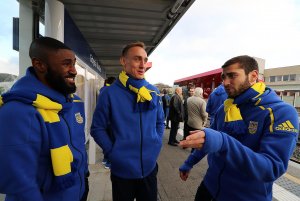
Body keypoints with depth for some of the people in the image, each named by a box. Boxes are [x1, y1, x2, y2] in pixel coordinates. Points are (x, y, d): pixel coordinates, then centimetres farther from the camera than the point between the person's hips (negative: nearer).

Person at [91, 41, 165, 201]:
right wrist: (113, 152, -13)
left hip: (149, 167, 4)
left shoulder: (154, 92, -2)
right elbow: (97, 129, -7)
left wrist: (156, 145, -1)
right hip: (122, 170, -3)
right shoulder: (110, 93, -14)